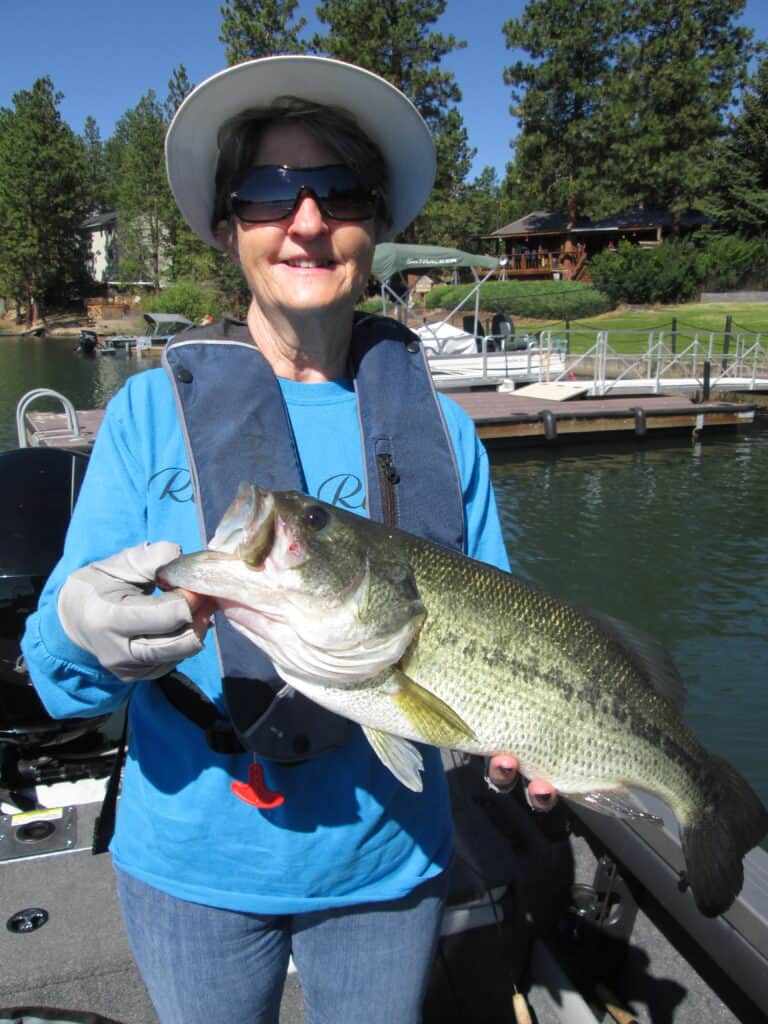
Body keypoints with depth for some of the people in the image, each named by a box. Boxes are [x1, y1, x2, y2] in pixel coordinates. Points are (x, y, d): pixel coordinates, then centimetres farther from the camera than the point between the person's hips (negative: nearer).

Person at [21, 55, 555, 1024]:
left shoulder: (440, 430, -6)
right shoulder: (150, 411, -9)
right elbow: (59, 675, -11)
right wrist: (82, 633, -33)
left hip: (386, 862, 1)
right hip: (192, 865, 0)